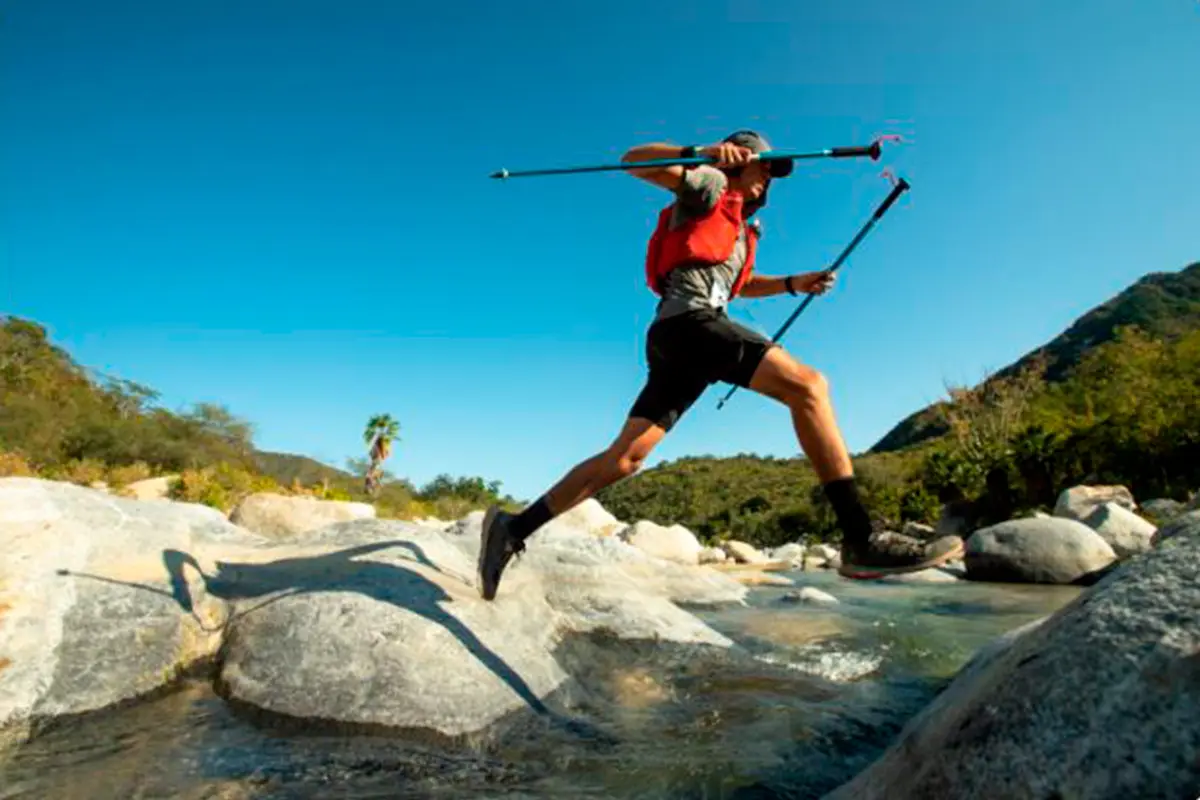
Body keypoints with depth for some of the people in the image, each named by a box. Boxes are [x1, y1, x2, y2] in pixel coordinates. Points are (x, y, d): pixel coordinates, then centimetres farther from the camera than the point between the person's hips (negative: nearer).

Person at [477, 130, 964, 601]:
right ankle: (860, 540, -30)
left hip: (673, 341, 9)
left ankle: (514, 530, 2)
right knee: (806, 385, -21)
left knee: (624, 457, 1)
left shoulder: (741, 228, 38)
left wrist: (793, 284, 35)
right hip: (689, 319, -9)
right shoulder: (709, 185, 13)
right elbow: (633, 161, 2)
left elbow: (739, 284, 51)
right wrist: (703, 153, -14)